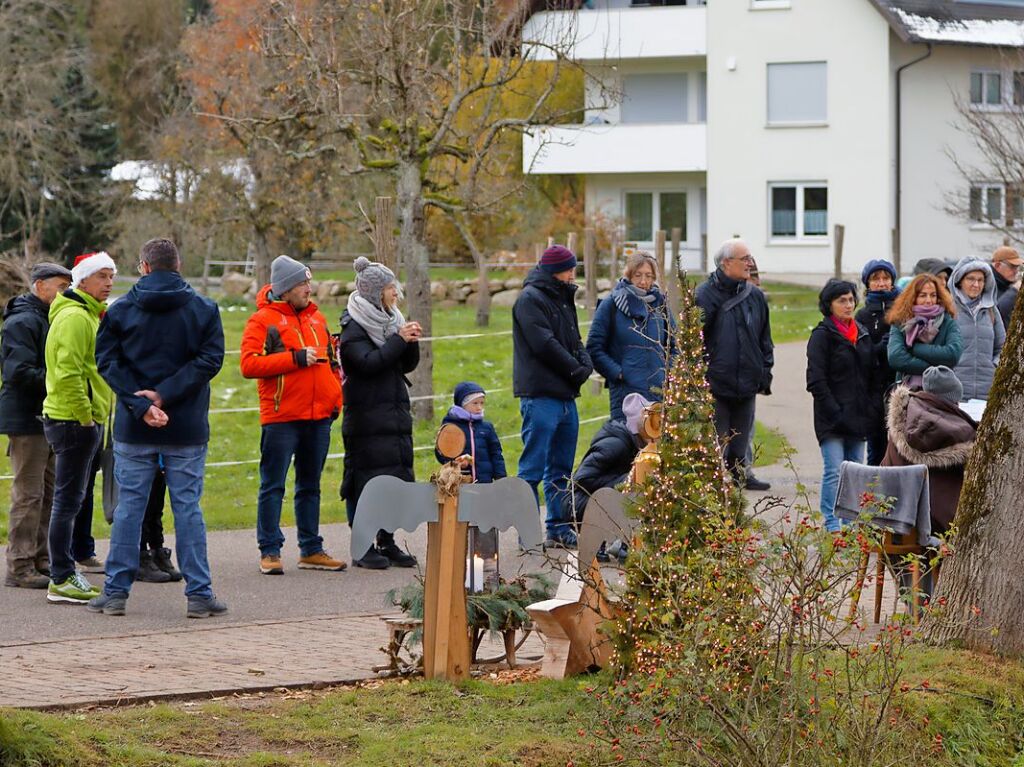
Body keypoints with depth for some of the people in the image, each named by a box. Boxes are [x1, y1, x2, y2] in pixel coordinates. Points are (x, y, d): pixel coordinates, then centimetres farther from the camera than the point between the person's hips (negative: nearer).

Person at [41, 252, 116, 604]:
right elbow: (68, 372, -23)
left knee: (69, 500, 14)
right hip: (75, 420, -11)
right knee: (68, 500, -7)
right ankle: (61, 581, -5)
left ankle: (65, 573, 21)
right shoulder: (75, 317, -15)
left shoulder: (88, 314, 19)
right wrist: (84, 415, -20)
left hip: (84, 419, 11)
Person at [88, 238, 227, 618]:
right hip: (187, 430, 0)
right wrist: (165, 394, -13)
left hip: (133, 430, 0)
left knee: (128, 508, 6)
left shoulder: (120, 309, 1)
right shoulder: (204, 309, 1)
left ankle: (116, 591, 8)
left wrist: (140, 404, -13)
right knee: (188, 508, 4)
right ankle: (198, 593, 4)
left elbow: (107, 362, -7)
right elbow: (210, 359, -9)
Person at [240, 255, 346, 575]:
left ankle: (311, 549, 18)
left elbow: (331, 362, 24)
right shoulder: (262, 320, -4)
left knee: (310, 486, 12)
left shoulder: (316, 318, 15)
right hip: (280, 417, -6)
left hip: (318, 417, 6)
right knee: (273, 486, -2)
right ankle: (269, 551, 1)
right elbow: (249, 364, -15)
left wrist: (335, 399, 12)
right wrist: (295, 359, -17)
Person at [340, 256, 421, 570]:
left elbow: (407, 365, 14)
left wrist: (411, 342, -4)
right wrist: (399, 339, -18)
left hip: (395, 412, 8)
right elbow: (369, 362, -21)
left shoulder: (389, 321, 15)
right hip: (367, 416, -8)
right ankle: (363, 547, -2)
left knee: (396, 478, 8)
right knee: (366, 479, -6)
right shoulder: (353, 326, -8)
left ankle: (387, 542, 15)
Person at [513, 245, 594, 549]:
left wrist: (585, 363, -2)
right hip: (541, 395, -9)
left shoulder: (562, 298, 19)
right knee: (534, 466, -7)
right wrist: (576, 369, -10)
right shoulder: (530, 299, -9)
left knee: (561, 468, 13)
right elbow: (545, 344, -17)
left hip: (565, 395, 9)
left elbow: (574, 340, 19)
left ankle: (559, 528, 19)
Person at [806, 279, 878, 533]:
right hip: (832, 418, -6)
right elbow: (816, 379, -10)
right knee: (834, 471, -10)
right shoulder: (822, 335, -5)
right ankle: (832, 525, -8)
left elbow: (872, 375, 19)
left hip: (858, 415, 6)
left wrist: (873, 409, 6)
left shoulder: (863, 334, 15)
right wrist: (834, 412, -15)